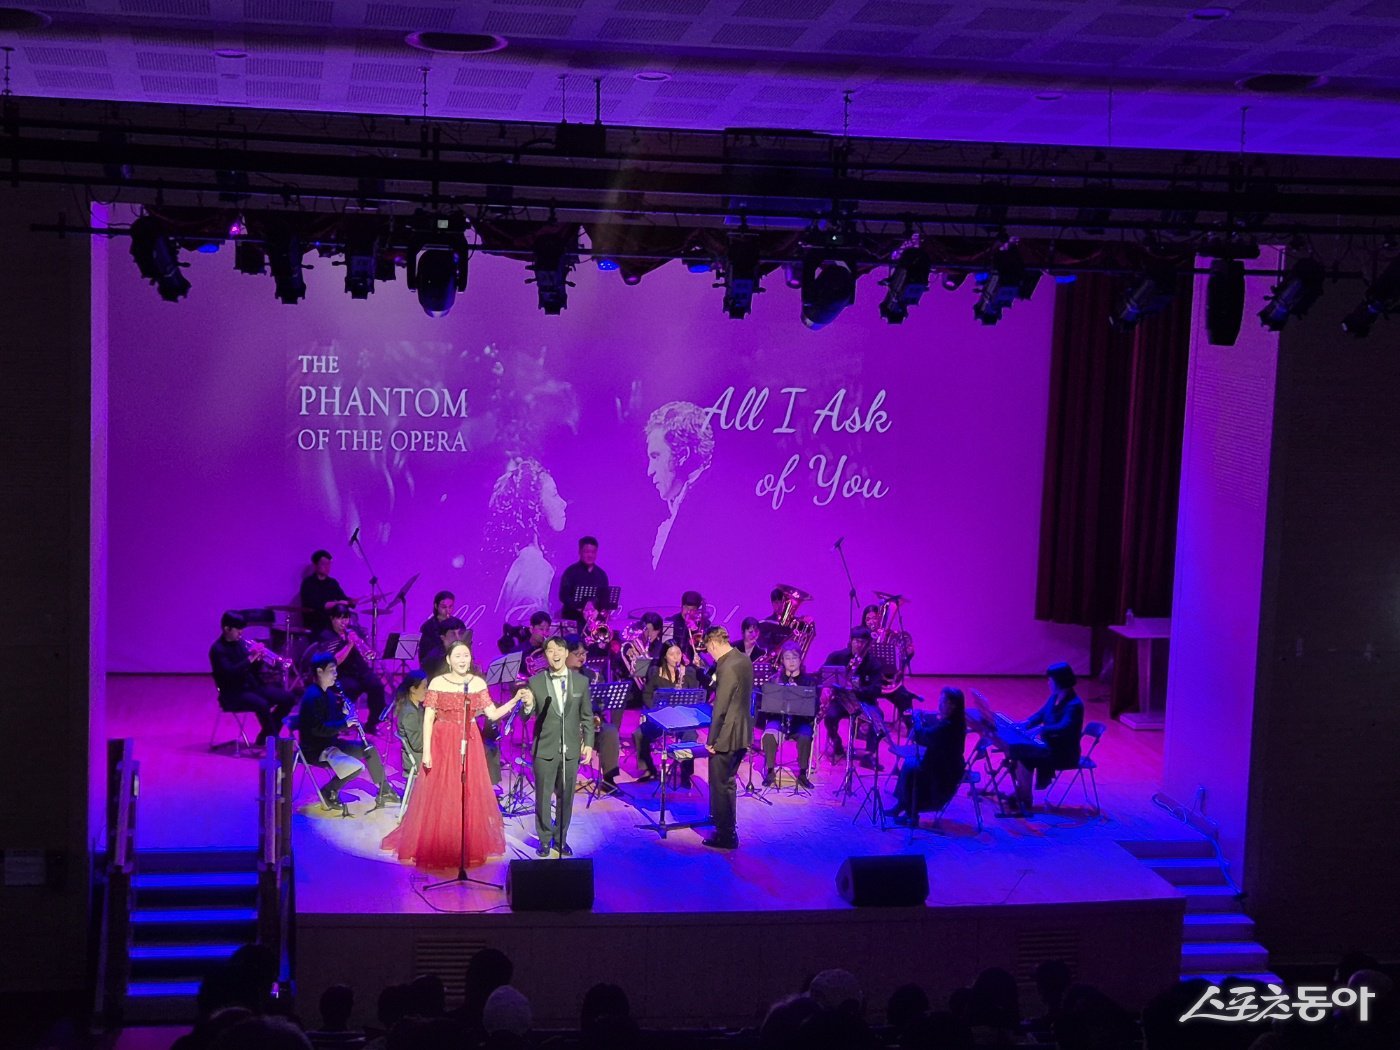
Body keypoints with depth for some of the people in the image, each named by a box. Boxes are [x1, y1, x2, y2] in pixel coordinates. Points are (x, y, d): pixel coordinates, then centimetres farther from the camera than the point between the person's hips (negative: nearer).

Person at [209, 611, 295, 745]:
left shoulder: (240, 643, 12)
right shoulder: (218, 649, -11)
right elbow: (229, 673, -26)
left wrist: (259, 658, -6)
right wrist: (250, 658, -25)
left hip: (252, 685, 8)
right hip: (233, 693, -8)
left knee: (288, 698, -4)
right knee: (262, 705, -35)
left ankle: (266, 737, 6)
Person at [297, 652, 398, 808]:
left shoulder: (328, 693, 8)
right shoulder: (312, 697, -23)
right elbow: (318, 729, -29)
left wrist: (344, 713, -2)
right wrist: (345, 723, -25)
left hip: (331, 743, 10)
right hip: (315, 749, -10)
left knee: (370, 749, 11)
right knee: (356, 767, -26)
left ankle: (384, 791, 19)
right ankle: (329, 791, -3)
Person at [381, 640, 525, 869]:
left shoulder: (478, 683, 5)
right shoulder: (438, 683, -4)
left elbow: (493, 714, 2)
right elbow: (428, 719, -5)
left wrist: (515, 700, -12)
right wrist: (426, 751, -11)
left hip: (469, 745, 3)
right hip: (443, 744, -3)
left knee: (470, 797, 6)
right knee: (440, 798, -1)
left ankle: (470, 848, 17)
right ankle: (437, 849, 9)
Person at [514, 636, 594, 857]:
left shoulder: (581, 682, 3)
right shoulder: (535, 682, -3)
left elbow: (587, 716, 8)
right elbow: (528, 716, -3)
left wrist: (588, 743, 2)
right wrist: (528, 705, -24)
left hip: (571, 749, 1)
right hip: (544, 748, -1)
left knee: (566, 797, 9)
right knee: (543, 797, 4)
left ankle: (561, 839, 22)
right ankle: (544, 839, 17)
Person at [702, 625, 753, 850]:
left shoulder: (727, 667, -23)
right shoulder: (744, 660, 6)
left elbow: (720, 708, -21)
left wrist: (710, 740, -15)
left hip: (726, 737, -9)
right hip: (742, 733, 9)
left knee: (720, 786, 2)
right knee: (727, 782, 23)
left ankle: (726, 837, 8)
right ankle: (726, 825, 35)